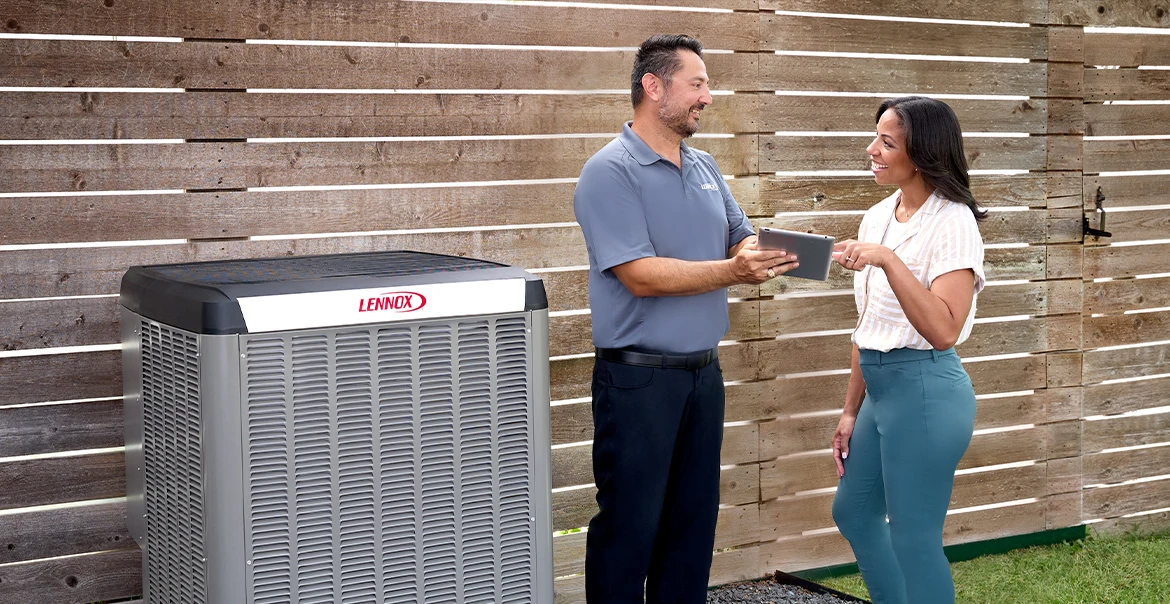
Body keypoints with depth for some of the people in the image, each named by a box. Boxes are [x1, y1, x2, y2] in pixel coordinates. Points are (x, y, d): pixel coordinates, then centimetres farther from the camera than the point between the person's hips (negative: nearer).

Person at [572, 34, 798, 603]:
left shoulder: (704, 167, 12)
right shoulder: (610, 171, -13)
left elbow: (741, 240, 13)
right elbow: (641, 276, -21)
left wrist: (770, 253, -10)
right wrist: (732, 271, -23)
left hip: (703, 370, 8)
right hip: (639, 377, -7)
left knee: (694, 516, 14)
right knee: (630, 524, 0)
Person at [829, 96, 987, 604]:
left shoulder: (952, 221, -15)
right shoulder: (877, 218, 10)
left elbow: (943, 330, -26)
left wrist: (888, 259, -33)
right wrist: (851, 410, 17)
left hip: (925, 388, -9)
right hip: (880, 388, 9)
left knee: (914, 539, -1)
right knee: (853, 511, 21)